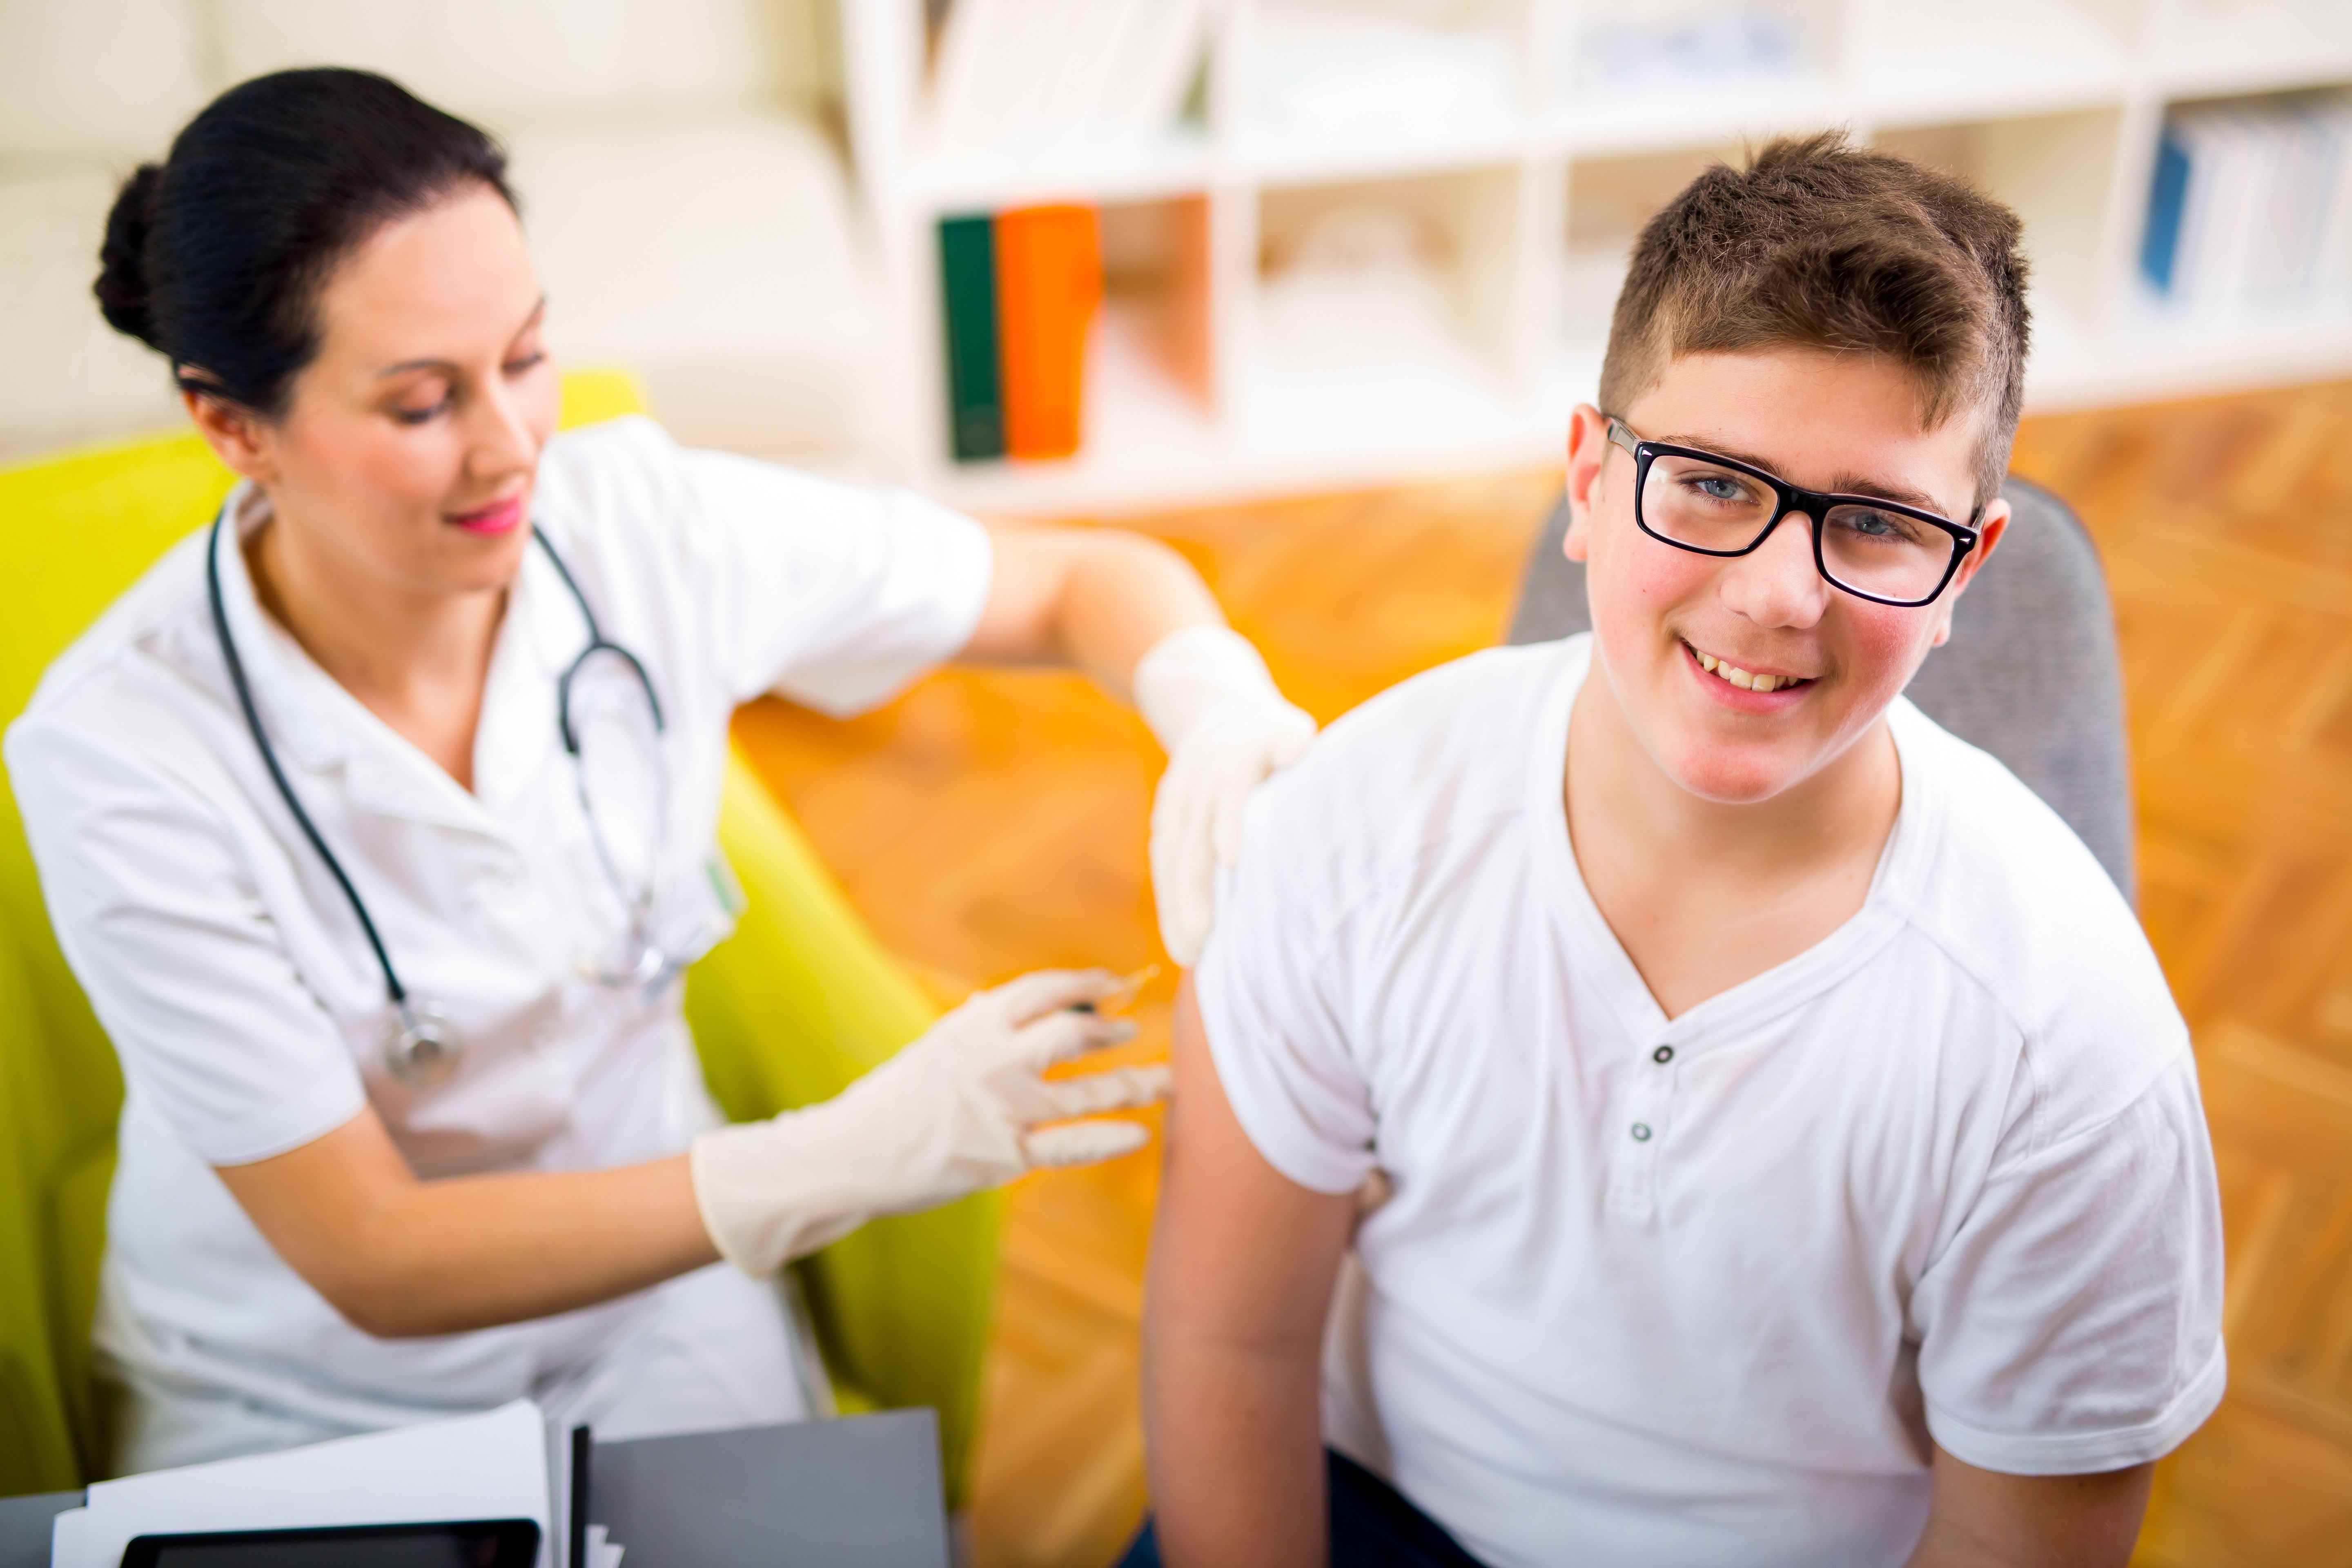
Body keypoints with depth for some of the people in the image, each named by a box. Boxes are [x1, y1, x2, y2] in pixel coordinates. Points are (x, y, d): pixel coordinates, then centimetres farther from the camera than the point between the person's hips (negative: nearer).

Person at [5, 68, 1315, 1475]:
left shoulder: (645, 524, -16)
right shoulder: (122, 756, -24)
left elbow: (1087, 582, -5)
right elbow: (368, 1260, -22)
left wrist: (1221, 701, -29)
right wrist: (861, 1155, -33)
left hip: (654, 1301, 2)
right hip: (306, 1399, -1)